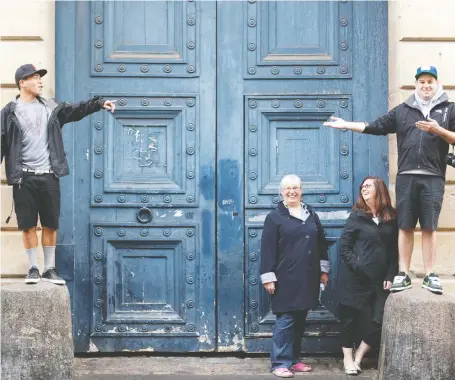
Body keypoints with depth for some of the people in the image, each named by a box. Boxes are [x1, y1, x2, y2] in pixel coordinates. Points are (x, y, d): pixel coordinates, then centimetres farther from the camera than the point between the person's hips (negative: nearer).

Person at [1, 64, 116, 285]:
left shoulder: (50, 107, 10)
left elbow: (75, 110, 16)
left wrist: (99, 103, 4)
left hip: (49, 176, 3)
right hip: (24, 177, -3)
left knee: (50, 225, 7)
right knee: (28, 225, 1)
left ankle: (49, 269, 15)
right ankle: (33, 269, 11)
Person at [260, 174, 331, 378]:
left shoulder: (311, 215, 13)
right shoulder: (275, 217, -3)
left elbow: (321, 243, 17)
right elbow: (267, 249, -7)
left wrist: (324, 270, 12)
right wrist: (268, 277, -12)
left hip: (308, 277, 5)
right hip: (286, 277, -5)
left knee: (299, 320, 11)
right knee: (285, 320, -7)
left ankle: (294, 359, 19)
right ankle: (280, 363, -3)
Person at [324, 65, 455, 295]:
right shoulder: (403, 110, 13)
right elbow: (375, 127, 12)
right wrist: (346, 124, 9)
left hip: (433, 177, -2)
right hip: (406, 176, 2)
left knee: (429, 227, -1)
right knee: (405, 226, 3)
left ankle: (430, 275, 4)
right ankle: (403, 274, 7)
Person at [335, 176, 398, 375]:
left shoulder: (391, 218, 5)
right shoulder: (357, 215, -2)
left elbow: (394, 249, 6)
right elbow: (344, 245, -4)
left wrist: (391, 276, -2)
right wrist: (357, 267, -14)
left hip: (379, 280, 3)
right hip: (355, 279, -3)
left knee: (377, 320, 0)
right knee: (350, 317, 4)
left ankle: (358, 356, 18)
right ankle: (348, 358, 16)